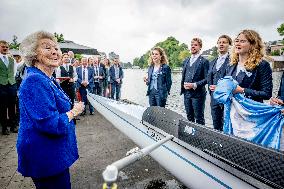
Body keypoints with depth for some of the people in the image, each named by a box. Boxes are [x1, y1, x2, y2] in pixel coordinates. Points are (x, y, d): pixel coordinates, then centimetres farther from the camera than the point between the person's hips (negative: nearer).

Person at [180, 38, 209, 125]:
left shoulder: (204, 61, -4)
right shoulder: (186, 61, 15)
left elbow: (207, 78, -9)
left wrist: (194, 85, -19)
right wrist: (183, 84, 2)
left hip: (198, 93, -6)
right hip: (186, 93, 6)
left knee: (199, 118, 4)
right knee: (189, 117, 16)